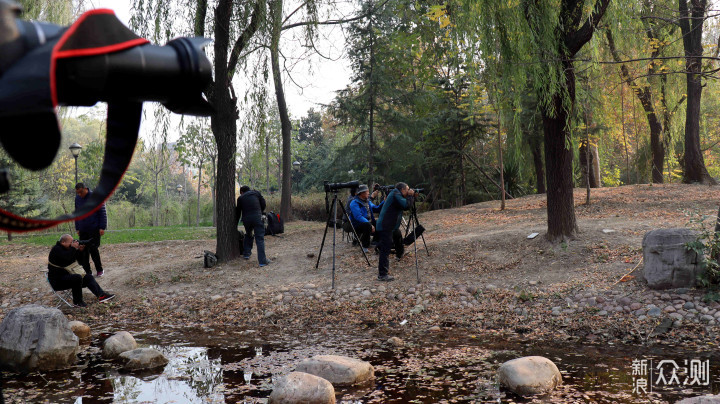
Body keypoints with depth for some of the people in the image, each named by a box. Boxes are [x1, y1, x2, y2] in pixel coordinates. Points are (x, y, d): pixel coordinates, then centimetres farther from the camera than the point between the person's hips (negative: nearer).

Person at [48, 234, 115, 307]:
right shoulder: (56, 249, -15)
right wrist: (73, 248, -22)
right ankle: (77, 302, -18)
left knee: (88, 277, 1)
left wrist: (80, 250, 1)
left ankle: (101, 295, -10)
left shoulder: (67, 248, 13)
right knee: (77, 278, -32)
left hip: (68, 275, 10)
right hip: (57, 281, -10)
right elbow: (67, 257, -32)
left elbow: (77, 257, 20)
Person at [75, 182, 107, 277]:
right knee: (83, 251, 1)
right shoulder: (77, 198, 9)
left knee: (93, 249, -8)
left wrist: (102, 227, -11)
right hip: (83, 230, 5)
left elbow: (102, 213, -6)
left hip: (94, 229, -5)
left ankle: (99, 270, 7)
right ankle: (88, 272, 9)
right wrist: (77, 228, 14)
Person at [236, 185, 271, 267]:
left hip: (246, 219, 2)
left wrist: (236, 222, 30)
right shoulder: (256, 193, 18)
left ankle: (246, 254, 31)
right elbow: (263, 204, 12)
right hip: (257, 217, -2)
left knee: (248, 235, 28)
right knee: (260, 238, -2)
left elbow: (238, 212, 20)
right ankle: (262, 261, -8)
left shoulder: (240, 198, 18)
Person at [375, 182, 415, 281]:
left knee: (398, 235, 36)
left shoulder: (397, 195, 16)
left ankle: (400, 253, 62)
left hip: (391, 226, 11)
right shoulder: (395, 194, -14)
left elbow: (406, 206, 21)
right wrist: (411, 196, -8)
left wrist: (412, 196, 9)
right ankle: (382, 275, -14)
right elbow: (406, 205, -24)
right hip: (385, 227, -11)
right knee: (385, 250, -12)